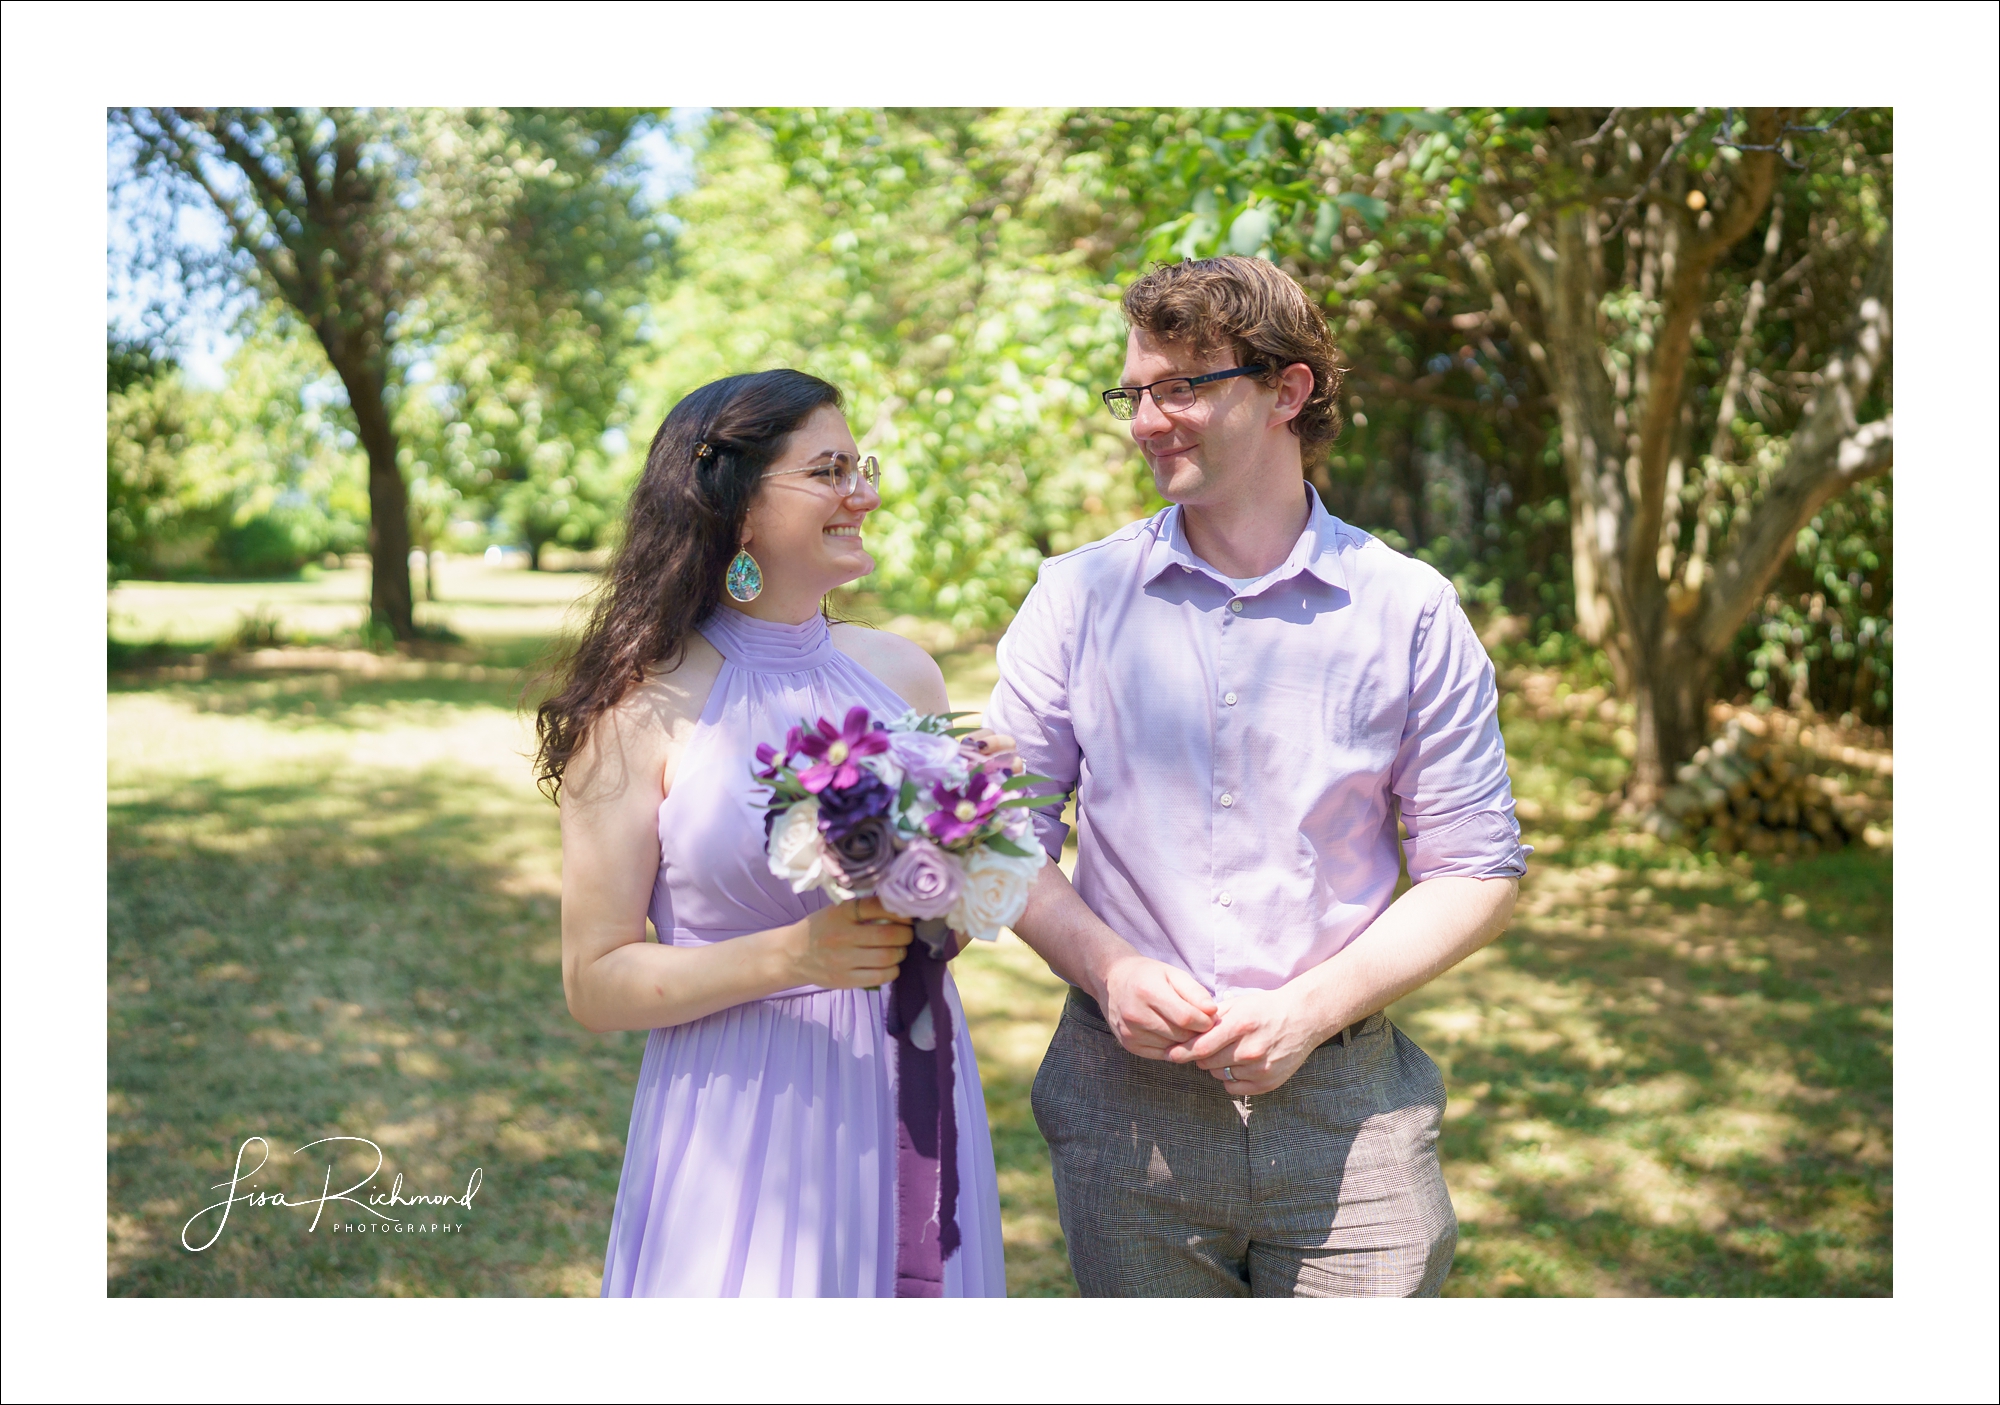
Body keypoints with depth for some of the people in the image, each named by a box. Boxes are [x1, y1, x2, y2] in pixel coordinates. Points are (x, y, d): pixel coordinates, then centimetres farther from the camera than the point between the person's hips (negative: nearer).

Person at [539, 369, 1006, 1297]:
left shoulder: (904, 674, 5)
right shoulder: (641, 713, -9)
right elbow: (595, 982, -8)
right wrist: (791, 956, -21)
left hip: (910, 1102, 5)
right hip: (740, 1127, -4)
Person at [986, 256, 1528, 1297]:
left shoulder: (1408, 611, -1)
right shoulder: (1076, 597, 2)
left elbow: (1477, 872, 0)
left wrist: (1309, 1010, -11)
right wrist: (1107, 967, -13)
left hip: (1344, 1103, 0)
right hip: (1126, 1101, 1)